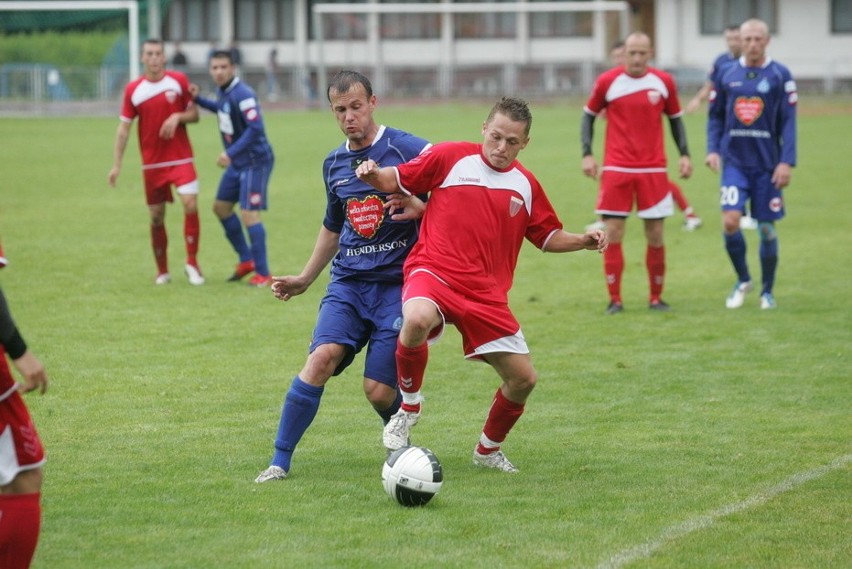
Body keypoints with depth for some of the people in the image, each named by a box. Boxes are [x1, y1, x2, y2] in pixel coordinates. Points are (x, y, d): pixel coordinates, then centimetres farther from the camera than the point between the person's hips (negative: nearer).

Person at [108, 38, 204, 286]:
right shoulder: (133, 89, -1)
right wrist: (116, 165, -2)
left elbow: (194, 114, 6)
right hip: (152, 163, 1)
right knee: (156, 217, 5)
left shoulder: (178, 81, -2)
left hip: (181, 159, -1)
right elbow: (124, 128, 2)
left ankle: (192, 263, -4)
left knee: (190, 205, -18)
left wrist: (178, 117, -17)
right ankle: (162, 271, 19)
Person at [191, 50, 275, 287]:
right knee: (221, 207, 16)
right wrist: (198, 99, 18)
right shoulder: (222, 91, 6)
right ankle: (246, 260, 28)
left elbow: (256, 128, -29)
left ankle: (263, 274, -7)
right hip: (237, 162, 10)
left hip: (255, 162, -10)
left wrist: (231, 153, -32)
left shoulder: (242, 95, -22)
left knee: (249, 214, -13)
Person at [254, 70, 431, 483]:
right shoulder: (334, 164, 13)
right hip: (348, 282, 4)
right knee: (322, 357, -20)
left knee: (378, 390, -9)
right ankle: (280, 461, -14)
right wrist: (305, 279, 33)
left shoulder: (406, 150, -6)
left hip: (397, 283, -4)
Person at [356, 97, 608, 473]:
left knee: (523, 377, 2)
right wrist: (374, 175, -18)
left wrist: (583, 242, 5)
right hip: (434, 272, -5)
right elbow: (397, 180, 3)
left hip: (487, 294, 5)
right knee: (417, 319, -39)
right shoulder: (450, 158, -1)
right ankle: (409, 407, -12)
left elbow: (548, 237, 22)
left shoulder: (526, 185, 12)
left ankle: (488, 450, 30)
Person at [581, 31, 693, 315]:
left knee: (656, 235, 1)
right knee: (613, 234, -5)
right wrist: (587, 154, -2)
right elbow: (589, 115, 8)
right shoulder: (607, 82, -2)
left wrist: (684, 154, 3)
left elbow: (675, 119, 13)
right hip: (616, 169, -1)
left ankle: (656, 297, 14)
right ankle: (614, 299, 3)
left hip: (653, 169, 1)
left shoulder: (664, 82, 2)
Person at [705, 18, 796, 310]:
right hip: (735, 162, 1)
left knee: (767, 228, 4)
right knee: (730, 221, -13)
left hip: (767, 164, -1)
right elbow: (715, 116, 12)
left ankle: (767, 291, 20)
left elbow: (788, 121, -3)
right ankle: (743, 280, 11)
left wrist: (787, 162, -10)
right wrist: (713, 149, -2)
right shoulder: (727, 75, 4)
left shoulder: (780, 76, -2)